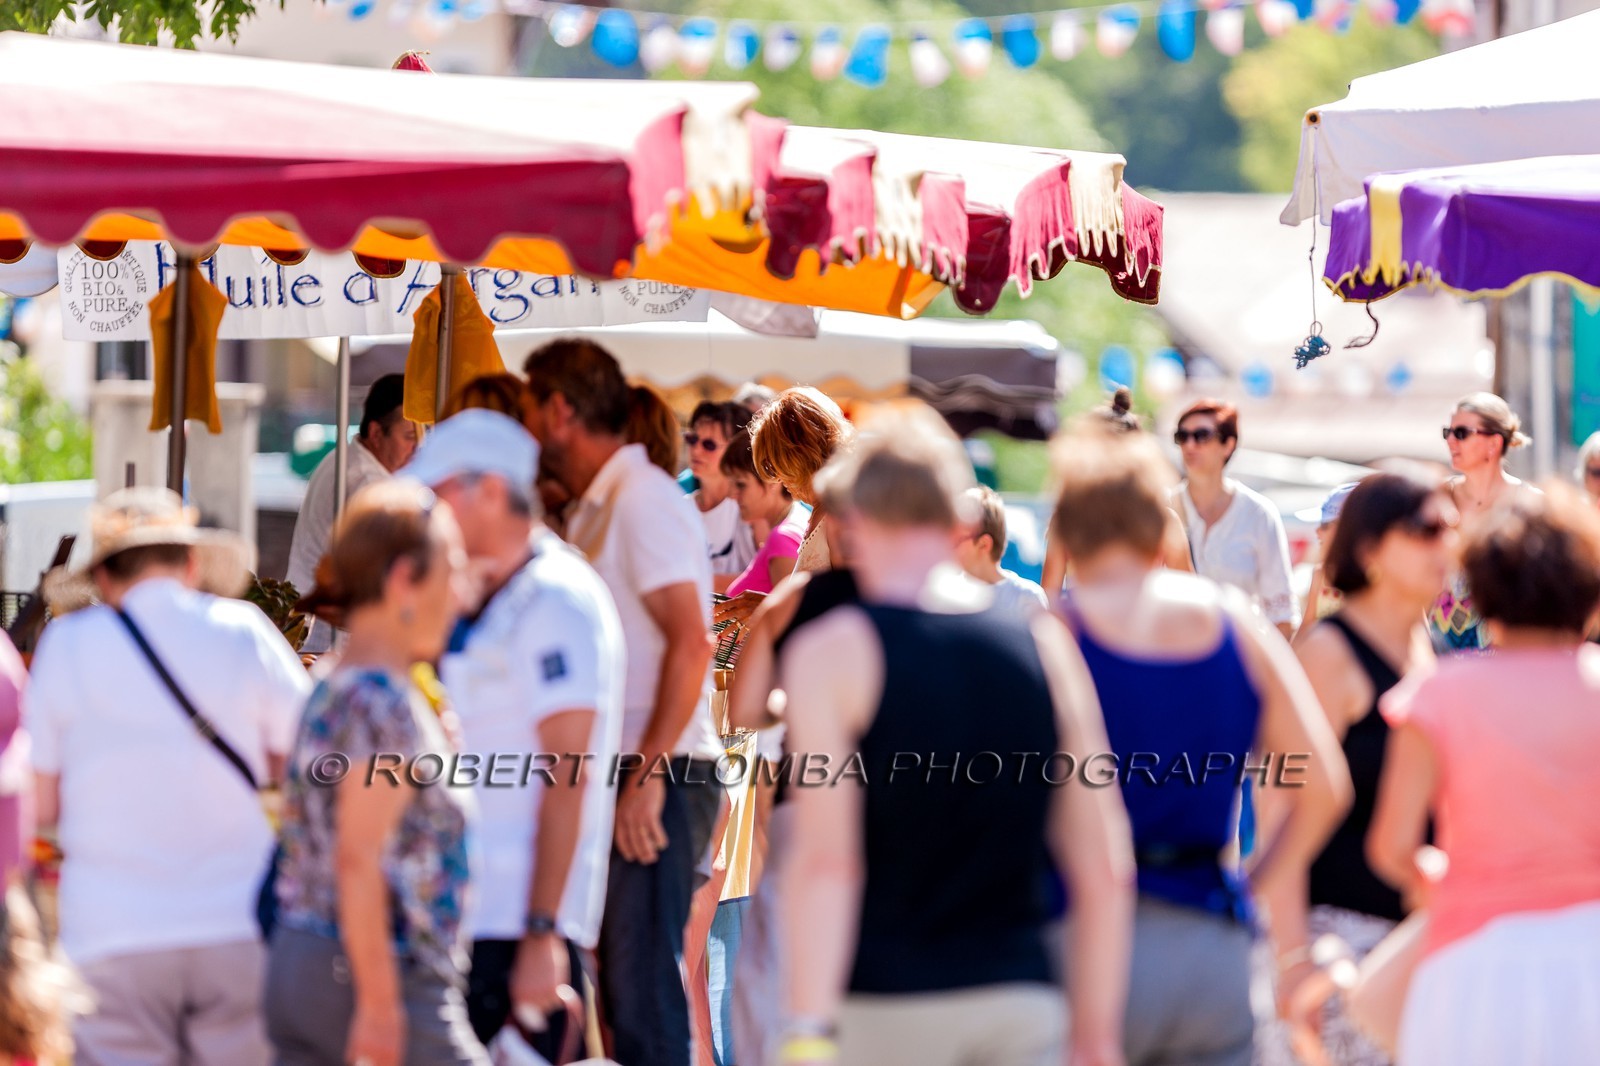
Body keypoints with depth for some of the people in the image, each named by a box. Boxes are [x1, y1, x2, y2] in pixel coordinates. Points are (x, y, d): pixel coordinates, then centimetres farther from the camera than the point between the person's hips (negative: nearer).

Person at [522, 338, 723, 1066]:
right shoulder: (591, 510, 20)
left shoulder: (643, 499, -10)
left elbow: (690, 642, -19)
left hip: (659, 783, -10)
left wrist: (648, 773, -22)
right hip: (625, 774, 10)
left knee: (644, 988, -11)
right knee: (623, 987, 10)